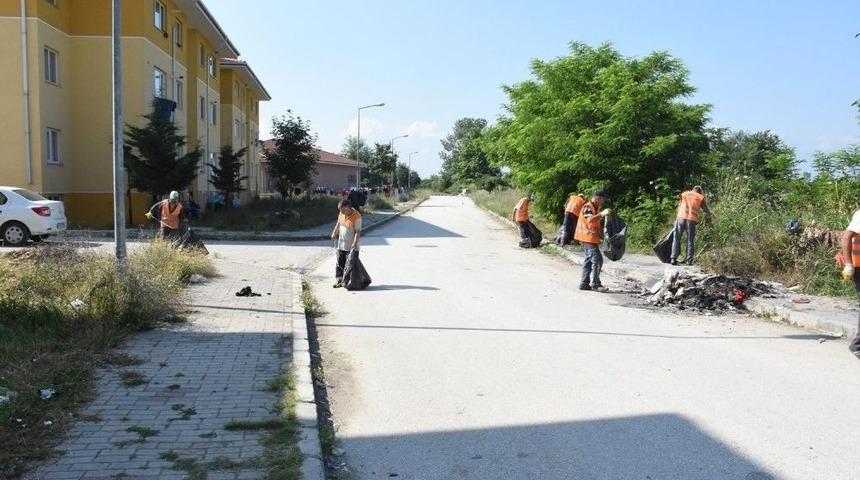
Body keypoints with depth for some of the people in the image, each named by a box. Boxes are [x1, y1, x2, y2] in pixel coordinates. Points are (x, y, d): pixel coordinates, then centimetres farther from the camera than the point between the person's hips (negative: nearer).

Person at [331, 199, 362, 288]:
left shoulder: (356, 216, -18)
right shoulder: (341, 214, 2)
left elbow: (358, 232, -19)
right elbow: (338, 224, 20)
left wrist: (355, 243, -26)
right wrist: (334, 233, 9)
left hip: (351, 247, -6)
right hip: (341, 245, 7)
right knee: (340, 263, 10)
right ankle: (339, 280, 18)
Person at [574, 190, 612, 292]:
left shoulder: (596, 208, 18)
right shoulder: (587, 207, -13)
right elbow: (590, 219, -32)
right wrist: (602, 214, -41)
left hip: (591, 238, 10)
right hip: (588, 237, -10)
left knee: (589, 260, 12)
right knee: (597, 260, -12)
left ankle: (584, 283, 16)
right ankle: (595, 284, -10)